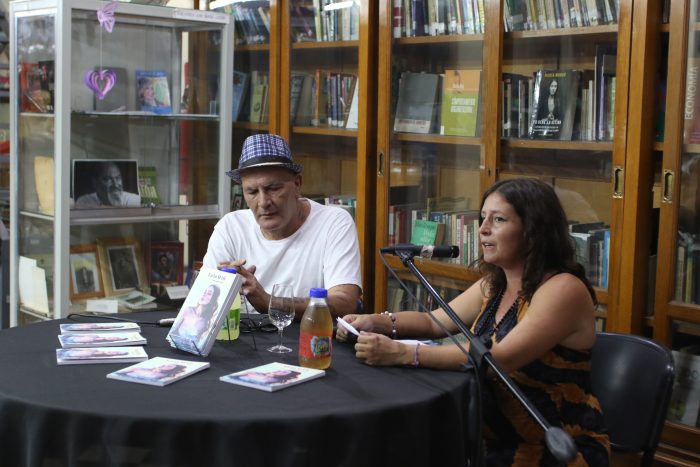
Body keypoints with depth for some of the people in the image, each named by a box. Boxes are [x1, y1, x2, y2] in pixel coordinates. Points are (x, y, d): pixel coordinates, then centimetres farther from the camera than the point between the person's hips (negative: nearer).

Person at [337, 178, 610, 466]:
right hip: (500, 438, 7)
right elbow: (435, 322, 13)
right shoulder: (494, 285, 8)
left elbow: (500, 358, -29)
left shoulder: (564, 290, -19)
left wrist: (403, 353, -33)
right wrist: (378, 323, -8)